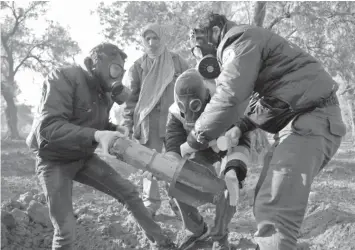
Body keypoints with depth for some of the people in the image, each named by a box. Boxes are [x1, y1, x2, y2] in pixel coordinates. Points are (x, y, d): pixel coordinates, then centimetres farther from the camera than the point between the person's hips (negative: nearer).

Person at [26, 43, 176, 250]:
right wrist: (96, 135, -46)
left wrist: (115, 130, -12)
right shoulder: (64, 78, -24)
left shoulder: (105, 91, -1)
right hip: (55, 160, -6)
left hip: (85, 157, 7)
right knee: (65, 231, -7)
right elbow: (49, 126, -35)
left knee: (129, 192, 1)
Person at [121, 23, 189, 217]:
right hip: (148, 122, 0)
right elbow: (130, 97, 6)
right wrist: (129, 123, 1)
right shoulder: (138, 66, 6)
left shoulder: (177, 62, 7)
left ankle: (178, 202, 11)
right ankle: (150, 205, 10)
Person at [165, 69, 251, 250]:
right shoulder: (176, 113, -25)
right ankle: (198, 230, 12)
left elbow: (241, 140, -41)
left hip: (226, 153, -3)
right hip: (202, 154, 4)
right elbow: (173, 145, -31)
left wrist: (237, 164, -61)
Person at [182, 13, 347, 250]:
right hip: (297, 120, 11)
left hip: (312, 120, -11)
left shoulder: (240, 39, -9)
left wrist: (194, 140, -12)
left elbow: (228, 97, -21)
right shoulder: (244, 44, 24)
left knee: (273, 210, -18)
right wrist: (241, 127, 10)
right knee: (267, 201, 12)